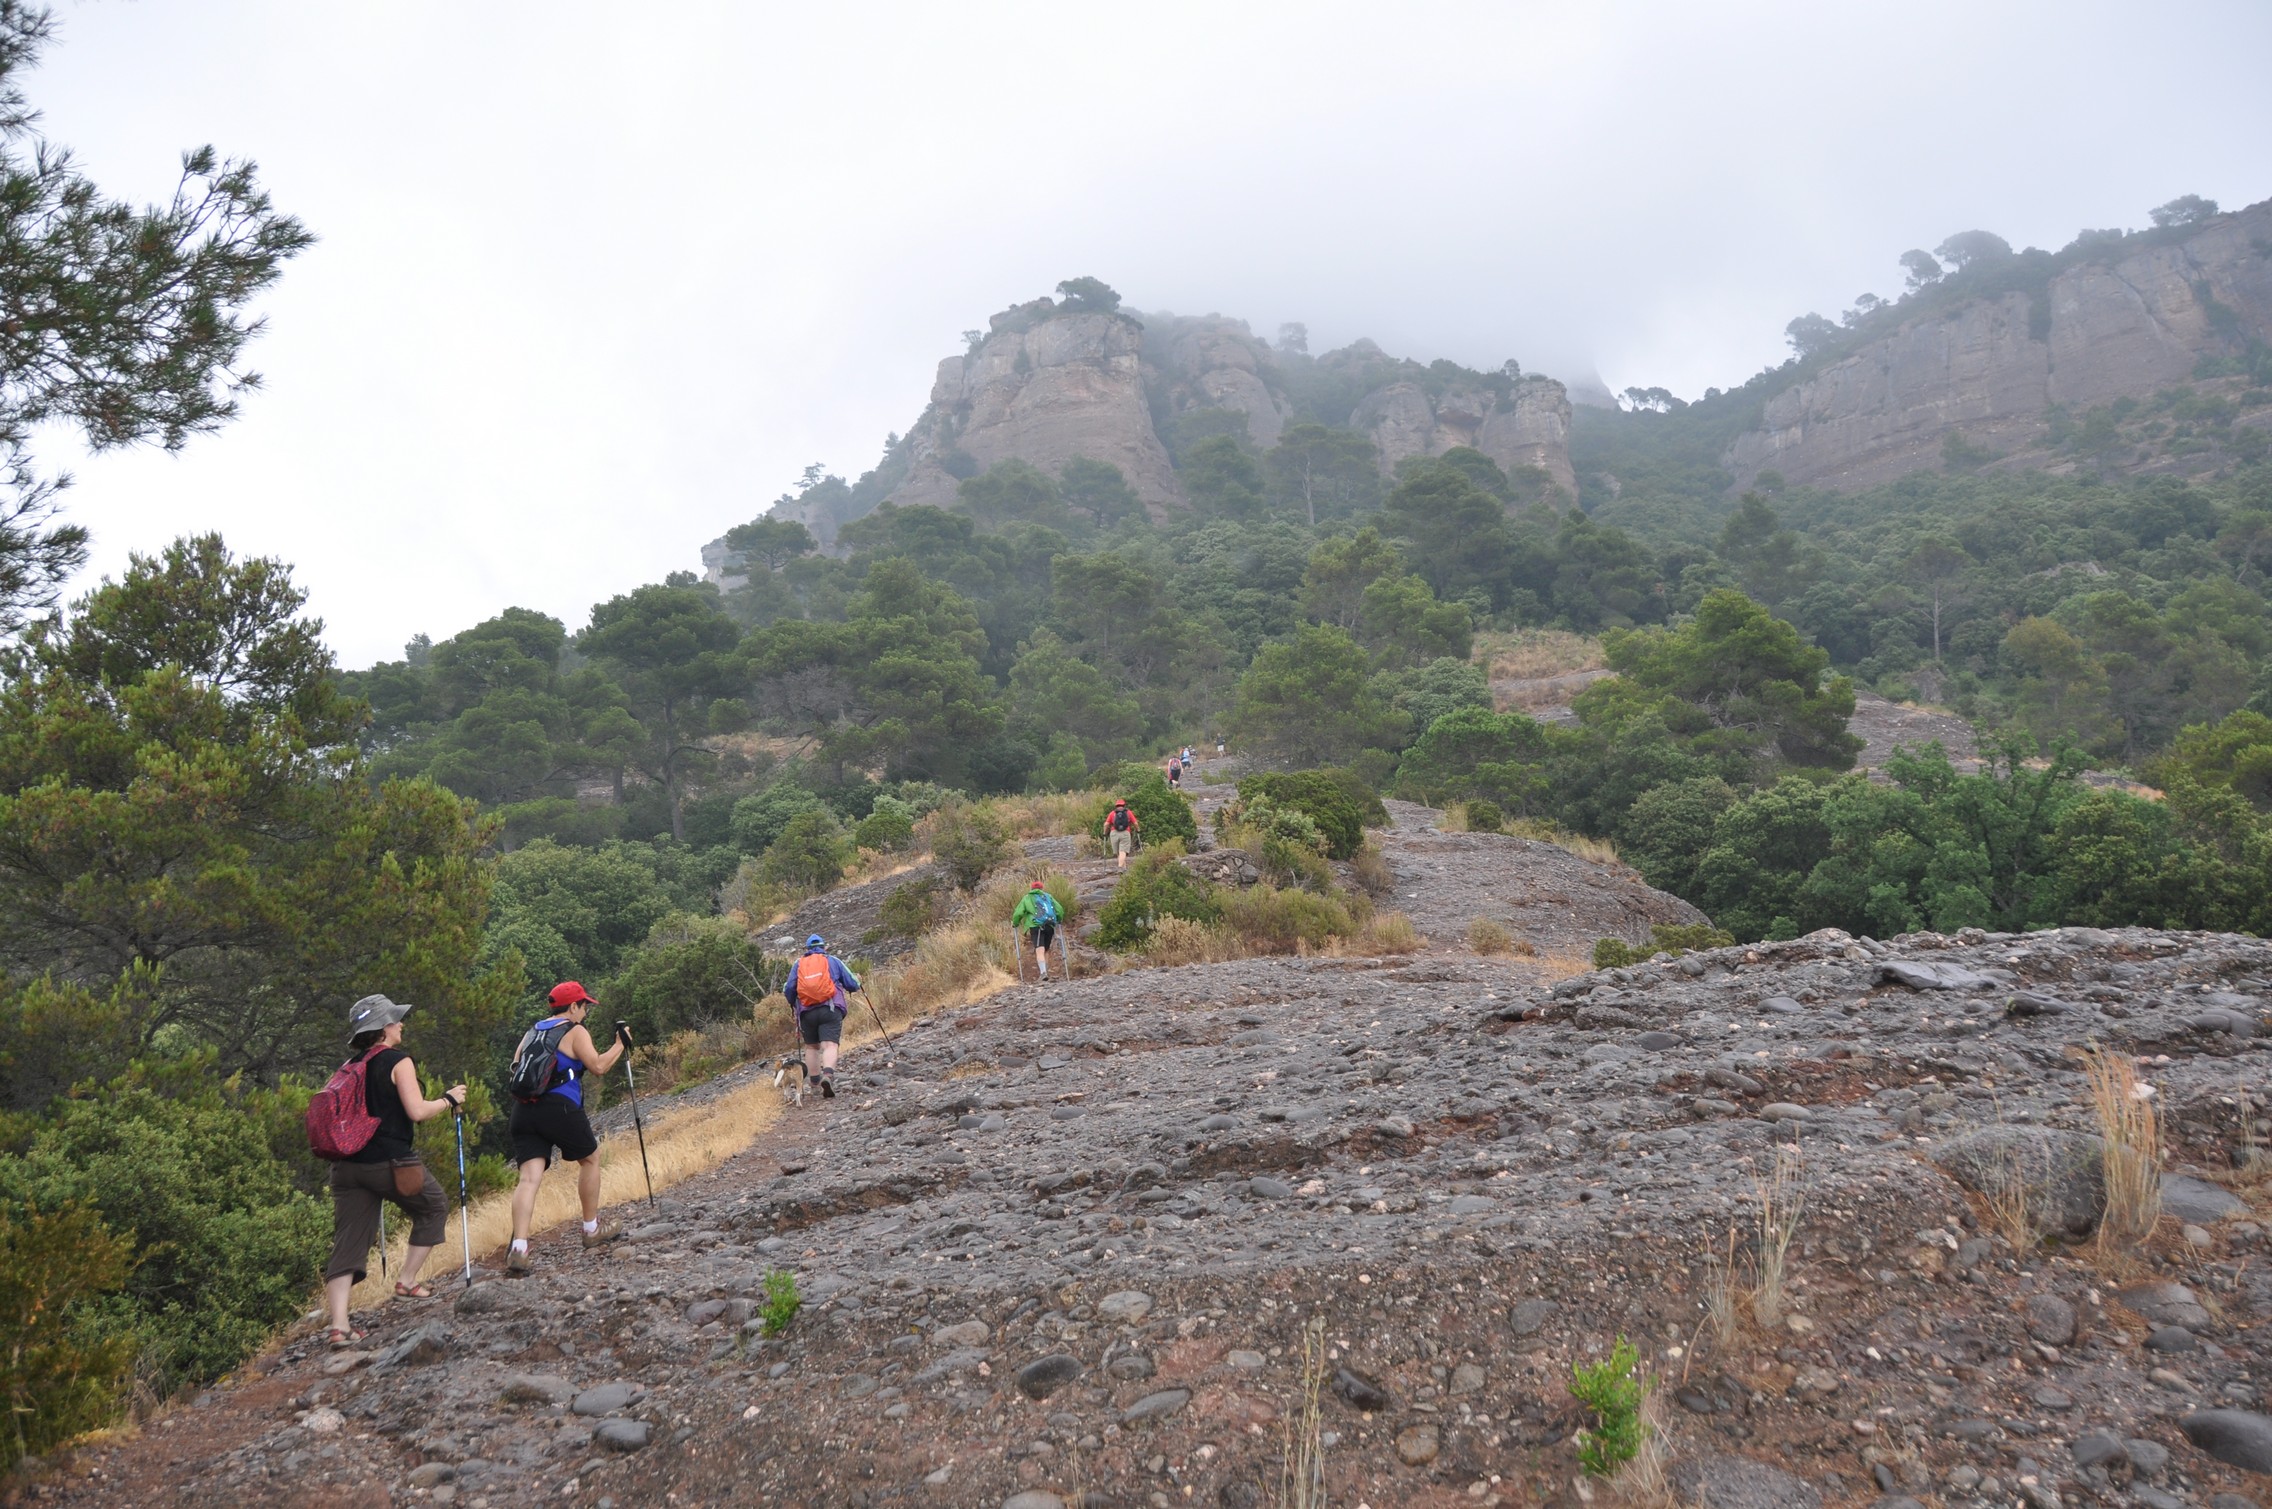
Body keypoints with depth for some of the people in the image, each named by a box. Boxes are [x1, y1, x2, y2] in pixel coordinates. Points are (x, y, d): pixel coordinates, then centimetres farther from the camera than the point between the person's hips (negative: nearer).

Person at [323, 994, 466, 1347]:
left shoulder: (349, 1066, 14)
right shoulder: (398, 1062, -7)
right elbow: (417, 1111, -15)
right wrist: (449, 1099, 0)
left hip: (348, 1165, 6)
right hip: (390, 1162, -6)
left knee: (347, 1242, 3)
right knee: (433, 1207, 20)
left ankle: (339, 1325, -7)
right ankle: (408, 1281, 19)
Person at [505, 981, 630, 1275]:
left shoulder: (532, 1031, 21)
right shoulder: (576, 1031, 0)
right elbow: (598, 1066, -10)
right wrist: (620, 1045, 4)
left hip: (523, 1109, 6)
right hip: (559, 1107, -6)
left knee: (530, 1177, -3)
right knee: (590, 1159, 17)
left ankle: (518, 1249, -19)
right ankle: (592, 1231, 24)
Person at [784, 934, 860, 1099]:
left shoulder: (799, 964, 16)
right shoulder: (833, 961, 13)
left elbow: (788, 989, 9)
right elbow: (852, 985, 11)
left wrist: (794, 1005, 28)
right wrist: (857, 980, 34)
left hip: (806, 1012, 2)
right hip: (830, 1010, -2)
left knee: (811, 1046, 21)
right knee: (830, 1045, -13)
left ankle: (814, 1078, 24)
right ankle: (828, 1074, -35)